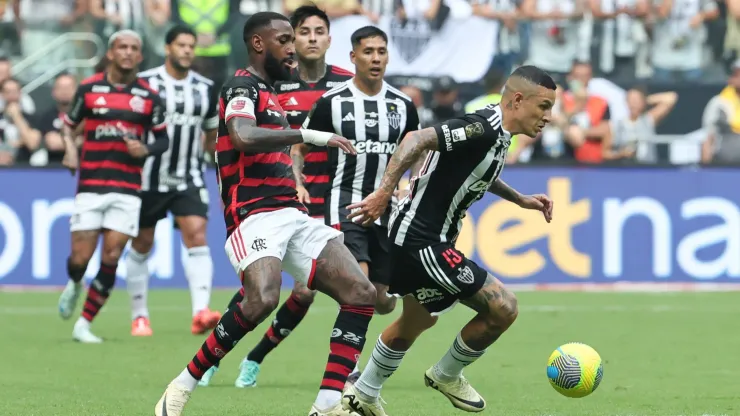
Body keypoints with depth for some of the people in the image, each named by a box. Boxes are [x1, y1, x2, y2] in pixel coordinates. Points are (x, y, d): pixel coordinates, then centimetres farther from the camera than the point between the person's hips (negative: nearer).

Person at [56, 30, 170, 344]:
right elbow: (69, 125, 13)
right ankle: (74, 286, 32)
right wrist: (70, 150, -5)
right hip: (90, 185, -1)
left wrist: (145, 150, -8)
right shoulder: (89, 88, 2)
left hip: (127, 190, 1)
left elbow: (163, 139, 13)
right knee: (81, 257, -5)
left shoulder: (148, 96, 5)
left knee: (111, 259, -6)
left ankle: (83, 325, 5)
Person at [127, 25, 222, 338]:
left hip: (189, 179, 2)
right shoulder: (144, 83, -6)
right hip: (149, 179, -2)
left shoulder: (206, 89, 6)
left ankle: (200, 312, -25)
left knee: (197, 235, -16)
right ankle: (139, 316, 19)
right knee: (142, 245, 6)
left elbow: (211, 131, 19)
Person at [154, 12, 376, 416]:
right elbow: (243, 137, -25)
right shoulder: (243, 88, -3)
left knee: (361, 293, -7)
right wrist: (309, 135, -22)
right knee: (263, 299, -33)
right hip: (256, 214, -10)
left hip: (293, 216, 10)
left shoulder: (267, 94, 26)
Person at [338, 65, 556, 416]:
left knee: (417, 321, 29)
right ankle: (446, 376, 13)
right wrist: (384, 193, -38)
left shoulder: (495, 132, 7)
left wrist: (520, 200, 24)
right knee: (502, 308, -9)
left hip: (419, 238, 11)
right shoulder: (484, 129, -23)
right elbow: (418, 140, -33)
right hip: (422, 240, -11)